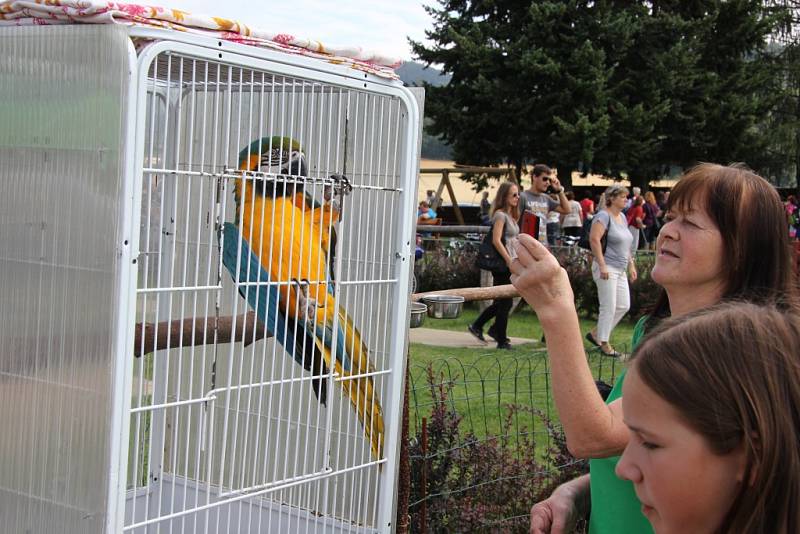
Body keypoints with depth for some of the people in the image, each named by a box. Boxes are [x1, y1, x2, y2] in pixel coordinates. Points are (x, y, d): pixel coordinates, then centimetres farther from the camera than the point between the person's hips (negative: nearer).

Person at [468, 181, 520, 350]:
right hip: (502, 263, -9)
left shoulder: (511, 216, 16)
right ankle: (502, 341, 5)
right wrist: (509, 260, -21)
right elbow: (496, 240, -19)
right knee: (505, 302, -3)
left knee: (502, 301, 14)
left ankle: (477, 326, 24)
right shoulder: (500, 214, -11)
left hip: (509, 264, 9)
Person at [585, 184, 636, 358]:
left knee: (624, 306, 7)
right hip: (607, 268, -9)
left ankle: (595, 333, 17)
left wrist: (631, 265, 19)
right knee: (609, 307, -6)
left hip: (620, 270, 9)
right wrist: (602, 265, -23)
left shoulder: (622, 217, 16)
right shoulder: (604, 216, -11)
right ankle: (604, 343, 5)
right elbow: (594, 239, -21)